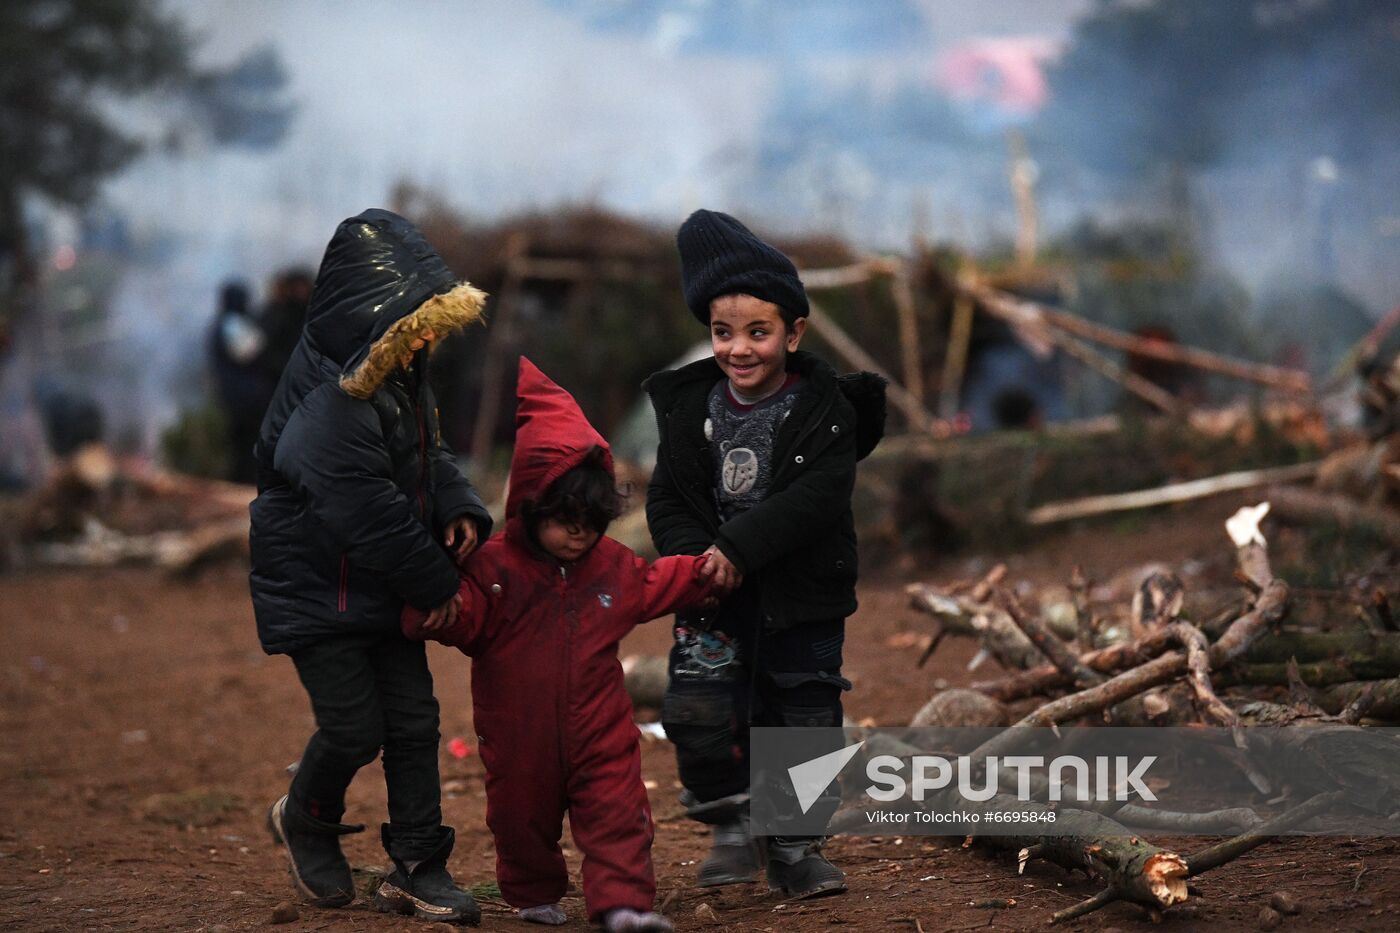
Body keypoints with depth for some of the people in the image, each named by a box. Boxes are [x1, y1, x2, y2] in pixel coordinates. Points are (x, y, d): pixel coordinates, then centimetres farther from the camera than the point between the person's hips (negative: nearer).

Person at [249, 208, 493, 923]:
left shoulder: (400, 374, 2)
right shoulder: (329, 404, -27)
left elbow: (427, 454, 18)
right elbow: (367, 514, -25)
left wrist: (457, 509, -3)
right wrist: (435, 582, -16)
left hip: (382, 587, 8)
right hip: (316, 589, -8)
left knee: (414, 721, 4)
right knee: (354, 726, -5)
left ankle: (417, 867, 12)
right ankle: (306, 820, 26)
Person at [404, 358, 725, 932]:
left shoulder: (612, 566, 5)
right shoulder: (496, 568, -13)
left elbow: (655, 585, 23)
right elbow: (463, 616, -20)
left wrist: (704, 572, 18)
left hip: (598, 727, 2)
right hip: (519, 735, -2)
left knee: (615, 809, -7)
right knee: (523, 814, 13)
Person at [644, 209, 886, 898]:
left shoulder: (825, 409, -8)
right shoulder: (692, 407, 3)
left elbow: (818, 496, -20)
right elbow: (669, 499, 2)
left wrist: (739, 547, -27)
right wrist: (692, 558, -18)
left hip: (801, 596, -1)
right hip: (715, 593, 2)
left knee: (804, 716, 5)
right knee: (696, 707, -14)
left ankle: (793, 848, 22)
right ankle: (731, 822, 8)